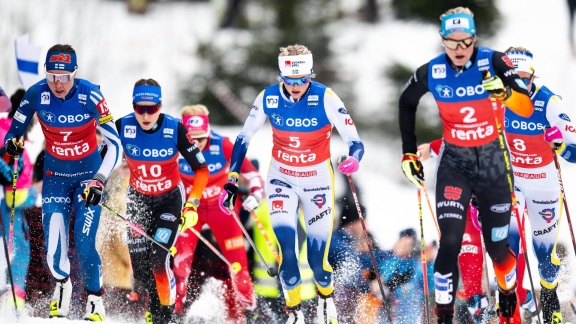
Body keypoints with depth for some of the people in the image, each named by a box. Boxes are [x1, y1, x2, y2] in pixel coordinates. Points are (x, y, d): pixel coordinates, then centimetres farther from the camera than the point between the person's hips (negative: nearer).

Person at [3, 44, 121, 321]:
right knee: (54, 249, -9)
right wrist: (11, 141, -17)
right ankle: (61, 285, 25)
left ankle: (95, 302, 7)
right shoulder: (37, 94, -14)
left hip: (88, 175, -2)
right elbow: (16, 124, 6)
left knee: (84, 245, -15)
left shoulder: (90, 96, -20)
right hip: (55, 177, 2)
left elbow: (114, 144, -15)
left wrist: (99, 181, -24)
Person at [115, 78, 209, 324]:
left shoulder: (175, 129, -23)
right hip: (138, 200, 2)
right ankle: (155, 303, 34)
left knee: (157, 260, -20)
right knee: (140, 268, 2)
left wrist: (192, 205, -22)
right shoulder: (123, 127, -19)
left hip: (170, 200, -2)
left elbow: (201, 170, -14)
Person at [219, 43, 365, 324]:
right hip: (282, 178, 1)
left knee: (318, 256, -3)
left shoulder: (326, 99, -20)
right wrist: (231, 182, -3)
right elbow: (243, 139, -1)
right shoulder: (269, 98, -14)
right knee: (285, 245, -17)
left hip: (318, 180, -1)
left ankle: (326, 298, 30)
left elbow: (355, 142, -21)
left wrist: (354, 158, -44)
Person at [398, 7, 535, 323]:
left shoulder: (493, 62, -16)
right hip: (454, 163, 1)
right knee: (450, 243, -14)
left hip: (493, 158, -1)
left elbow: (527, 109, -21)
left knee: (497, 246, 7)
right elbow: (406, 104, 11)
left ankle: (508, 293, 38)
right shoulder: (431, 72, -10)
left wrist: (505, 92, -42)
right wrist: (409, 154, 11)